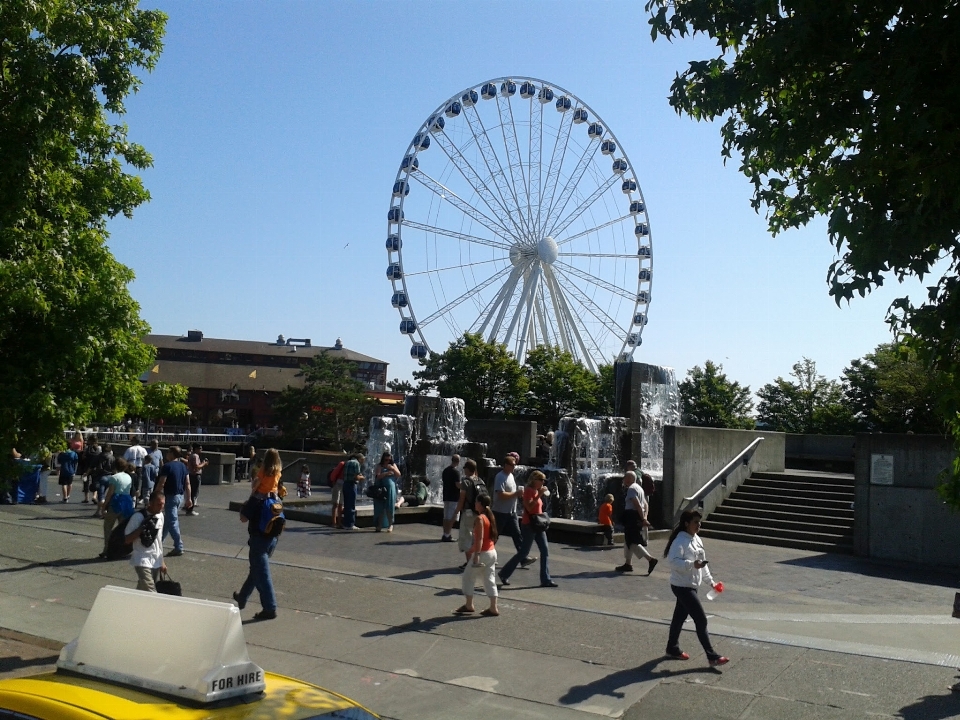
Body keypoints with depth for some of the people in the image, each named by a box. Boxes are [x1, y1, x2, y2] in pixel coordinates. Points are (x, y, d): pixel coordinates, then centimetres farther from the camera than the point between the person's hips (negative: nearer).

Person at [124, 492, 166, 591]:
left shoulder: (160, 516, 8)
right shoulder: (138, 517, -13)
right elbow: (127, 539, -11)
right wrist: (142, 527, -22)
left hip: (156, 562, 7)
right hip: (143, 562, -6)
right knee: (151, 594, -16)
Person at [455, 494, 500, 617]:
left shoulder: (479, 519, -16)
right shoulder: (490, 517, 10)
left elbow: (479, 539, -23)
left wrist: (476, 555, -26)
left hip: (483, 553, -8)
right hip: (492, 552, 8)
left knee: (468, 577, 6)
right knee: (489, 580, 9)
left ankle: (468, 605, 12)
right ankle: (493, 608, 7)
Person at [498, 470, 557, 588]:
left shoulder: (537, 490, 12)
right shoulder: (528, 490, -14)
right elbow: (529, 507, -27)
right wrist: (539, 495, -27)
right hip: (529, 525, -9)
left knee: (545, 551, 4)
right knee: (524, 552, -2)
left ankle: (546, 579, 7)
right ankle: (504, 574, 12)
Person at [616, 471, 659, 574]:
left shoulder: (631, 489, -15)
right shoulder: (638, 487, 18)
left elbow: (638, 505, -23)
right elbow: (645, 504, 18)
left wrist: (643, 519, -22)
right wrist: (644, 516, 10)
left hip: (632, 517, -11)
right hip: (637, 516, 11)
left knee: (633, 542, -9)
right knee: (628, 540, 18)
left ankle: (650, 559, -16)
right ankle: (627, 564, 23)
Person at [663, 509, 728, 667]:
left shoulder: (697, 540, 10)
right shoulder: (680, 541, -19)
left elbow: (703, 562, 20)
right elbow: (673, 561, -29)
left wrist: (710, 580, 17)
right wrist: (692, 564, -37)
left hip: (691, 586, 9)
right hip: (682, 586, -9)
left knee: (680, 617, 19)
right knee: (701, 620, -8)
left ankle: (673, 649, 32)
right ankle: (712, 656, -3)